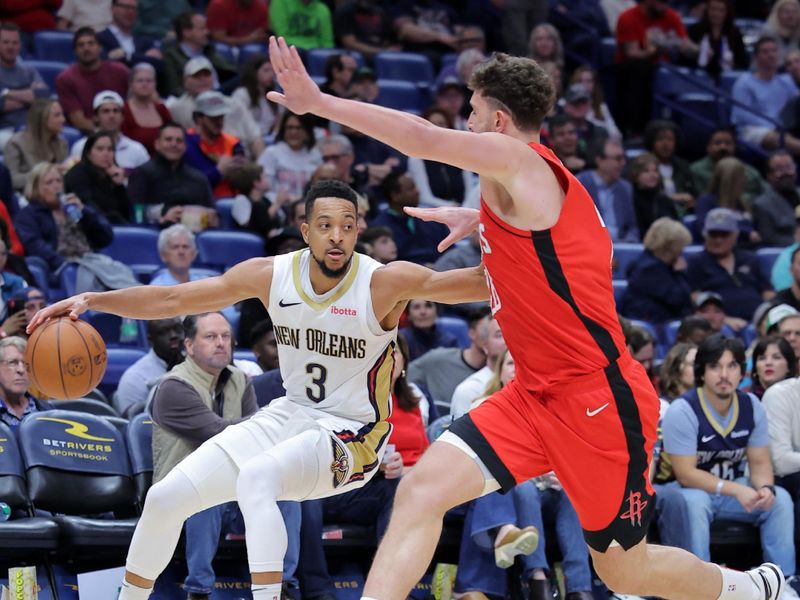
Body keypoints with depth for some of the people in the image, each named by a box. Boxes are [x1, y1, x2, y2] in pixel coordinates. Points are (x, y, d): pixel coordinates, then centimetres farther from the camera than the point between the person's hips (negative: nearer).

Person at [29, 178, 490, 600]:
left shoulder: (384, 283, -19)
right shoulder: (271, 275, -7)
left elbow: (478, 283, -28)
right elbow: (172, 299, -2)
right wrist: (93, 301, -12)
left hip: (349, 438, -6)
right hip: (289, 416, 6)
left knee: (255, 477, -36)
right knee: (165, 498, 0)